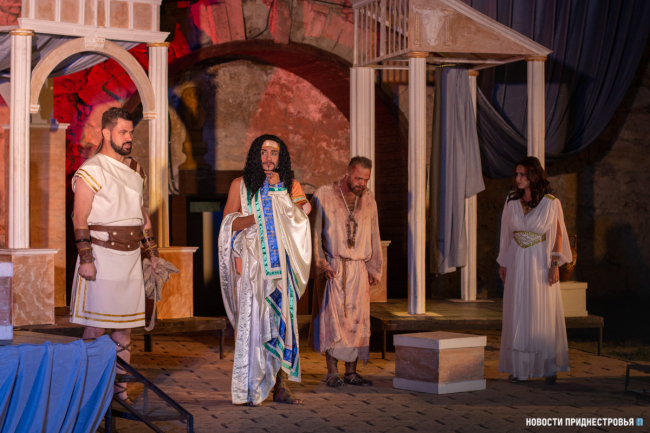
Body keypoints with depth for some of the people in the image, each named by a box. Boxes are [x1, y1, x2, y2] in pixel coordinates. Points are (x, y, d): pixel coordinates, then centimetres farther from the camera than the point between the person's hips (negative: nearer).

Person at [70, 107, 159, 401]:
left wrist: (153, 252, 20)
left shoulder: (135, 171, 16)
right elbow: (80, 218, -12)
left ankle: (119, 388, 16)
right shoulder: (91, 170, -7)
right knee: (96, 327, -5)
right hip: (101, 254, -7)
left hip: (130, 256, 7)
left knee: (125, 328, 9)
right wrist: (85, 259, -18)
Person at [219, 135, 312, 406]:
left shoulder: (291, 186, 12)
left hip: (281, 264, 3)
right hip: (252, 264, -3)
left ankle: (279, 385, 7)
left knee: (281, 320, 1)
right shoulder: (241, 185, 5)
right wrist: (261, 215, -13)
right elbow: (228, 223, -1)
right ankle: (248, 390, -3)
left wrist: (278, 191, -8)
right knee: (251, 321, -7)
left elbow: (298, 219, 1)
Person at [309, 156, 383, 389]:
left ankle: (351, 372, 8)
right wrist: (321, 264, -11)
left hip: (359, 270, 4)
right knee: (332, 317, -7)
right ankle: (332, 372, -2)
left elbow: (373, 234, 13)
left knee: (357, 320, 2)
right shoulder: (324, 195, -4)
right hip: (332, 269, -4)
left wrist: (374, 267, 10)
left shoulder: (368, 198, 8)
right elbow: (314, 233, -4)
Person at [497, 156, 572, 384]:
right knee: (517, 315, 2)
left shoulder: (550, 203, -5)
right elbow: (507, 235, 10)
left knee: (544, 315, 1)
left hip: (541, 264, -3)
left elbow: (558, 234, -4)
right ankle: (518, 367, 6)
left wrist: (555, 265, -11)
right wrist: (503, 263, 8)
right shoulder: (512, 202, 5)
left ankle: (548, 366, 8)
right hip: (517, 264, 3)